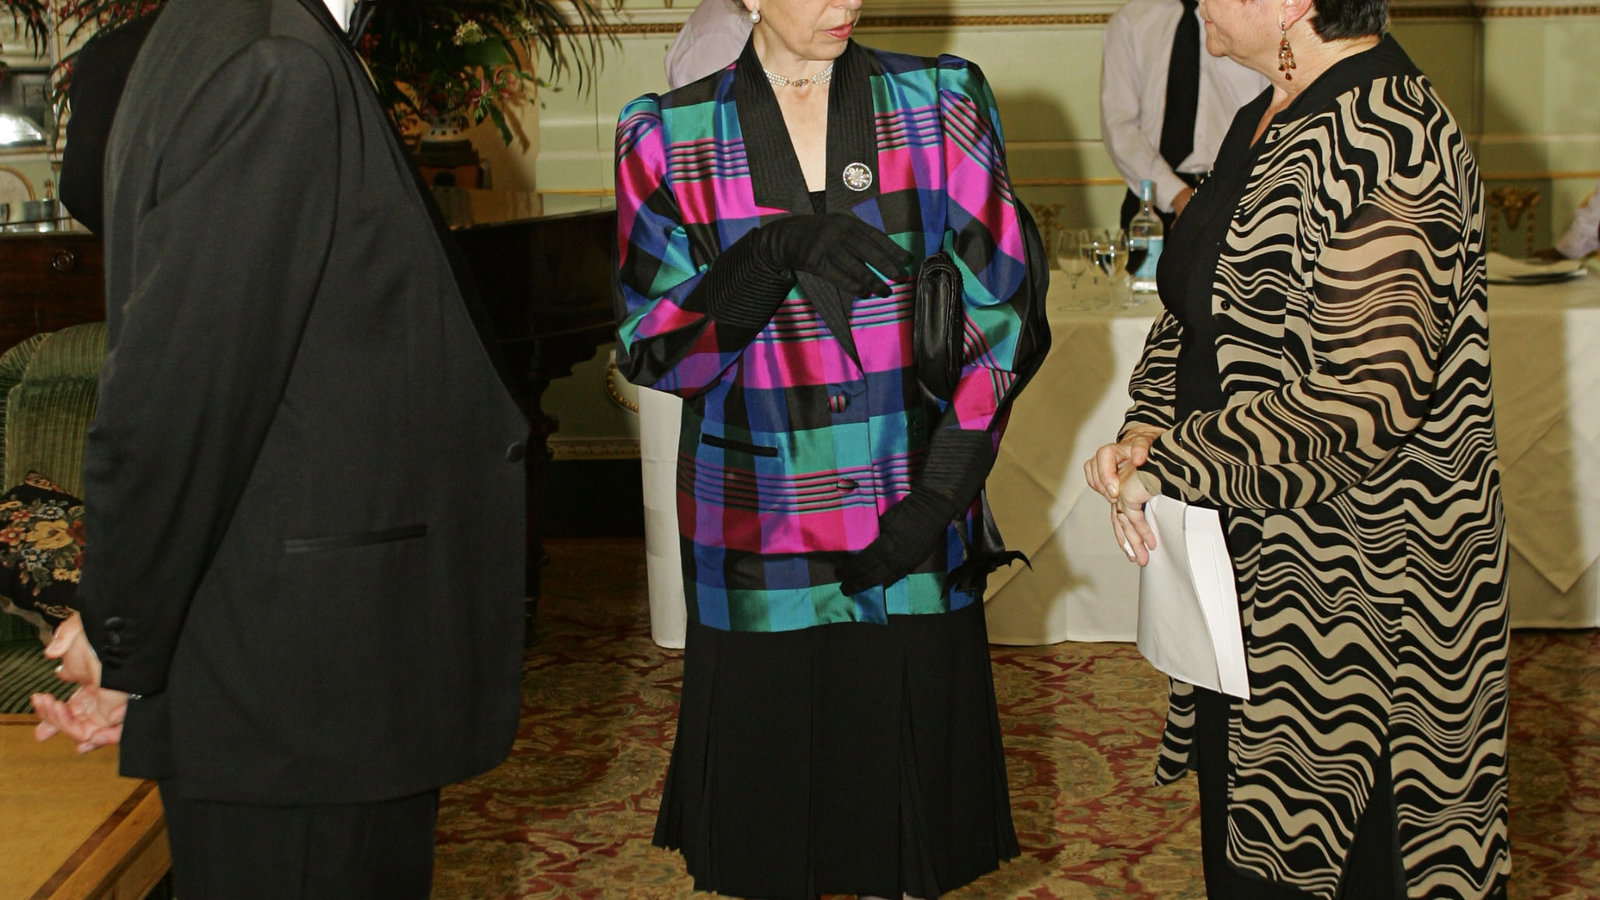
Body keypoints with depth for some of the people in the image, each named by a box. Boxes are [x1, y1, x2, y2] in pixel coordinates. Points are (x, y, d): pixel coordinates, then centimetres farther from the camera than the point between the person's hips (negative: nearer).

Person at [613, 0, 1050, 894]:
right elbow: (650, 350, -5)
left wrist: (940, 492, -8)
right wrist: (775, 252, -21)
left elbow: (1006, 311, 0)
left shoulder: (940, 106, 1)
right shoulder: (669, 138, 0)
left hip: (913, 526, 1)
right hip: (758, 528, 0)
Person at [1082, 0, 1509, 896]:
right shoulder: (1268, 123, 9)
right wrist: (1145, 432, -3)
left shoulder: (1383, 140, -21)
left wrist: (1170, 468, -21)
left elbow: (1364, 392, -28)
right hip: (1255, 561, 9)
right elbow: (1195, 314, 16)